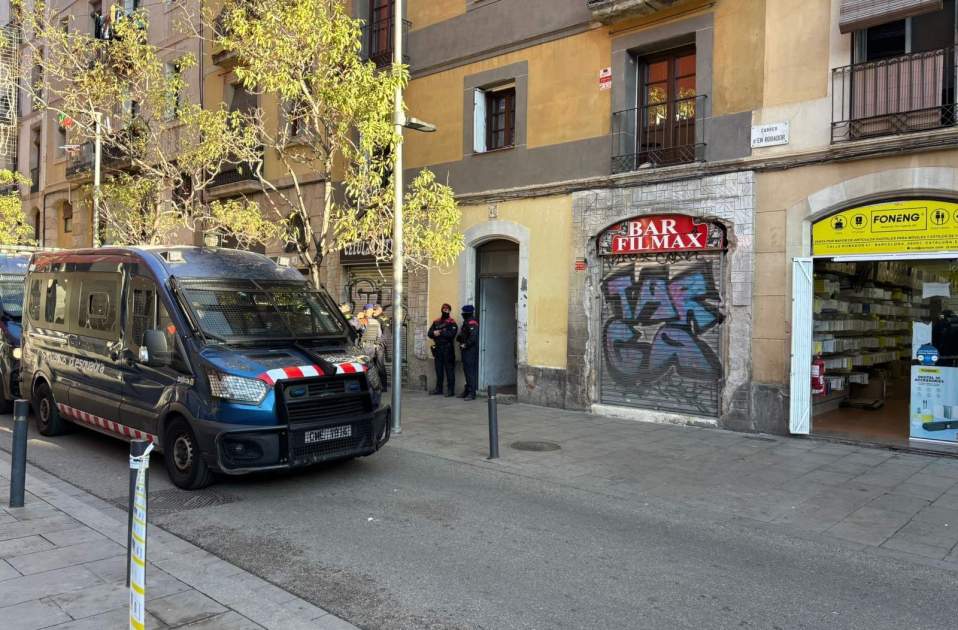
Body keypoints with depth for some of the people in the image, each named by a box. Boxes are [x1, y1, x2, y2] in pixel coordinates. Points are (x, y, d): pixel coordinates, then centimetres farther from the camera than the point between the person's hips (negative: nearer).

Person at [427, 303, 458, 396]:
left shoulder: (452, 323, -3)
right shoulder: (436, 322, 14)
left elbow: (451, 334, -18)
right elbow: (429, 333, 7)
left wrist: (439, 333, -13)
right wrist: (434, 333, -15)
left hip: (447, 349, -6)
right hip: (437, 348, 6)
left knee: (449, 370, -4)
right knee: (438, 369, 12)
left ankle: (451, 390, 0)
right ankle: (438, 389, 21)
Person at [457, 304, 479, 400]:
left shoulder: (472, 322, -15)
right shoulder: (466, 322, 18)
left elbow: (473, 336, -26)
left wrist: (465, 345, -18)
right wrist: (461, 343, 10)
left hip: (470, 351, -11)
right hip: (466, 351, 11)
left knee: (470, 371, -10)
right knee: (467, 370, 15)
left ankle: (472, 393, -9)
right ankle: (467, 391, 23)